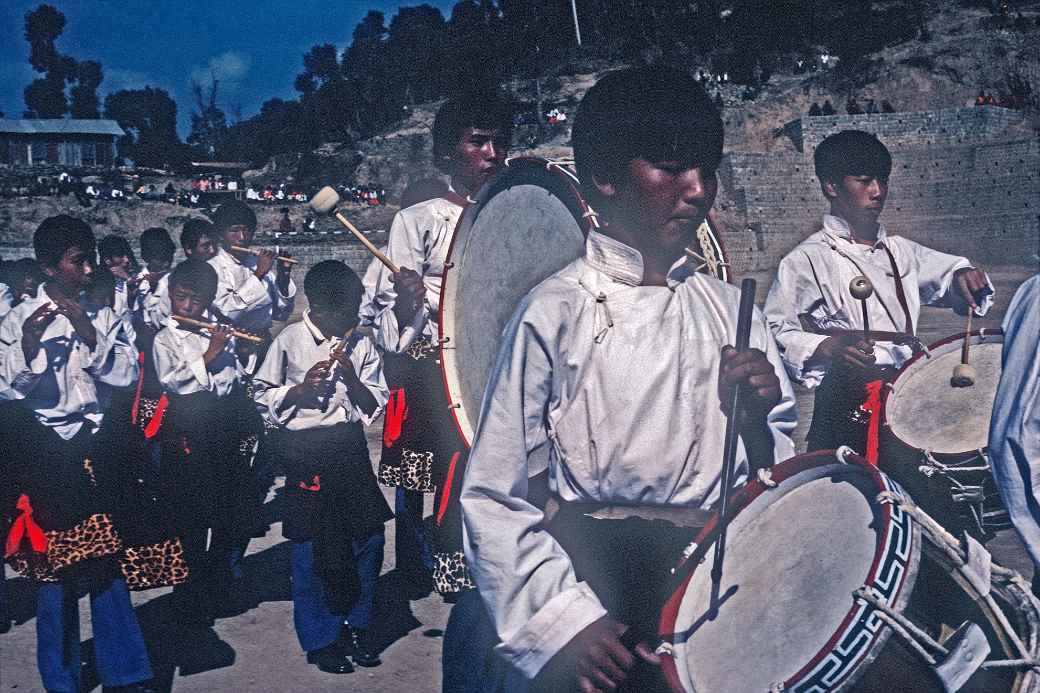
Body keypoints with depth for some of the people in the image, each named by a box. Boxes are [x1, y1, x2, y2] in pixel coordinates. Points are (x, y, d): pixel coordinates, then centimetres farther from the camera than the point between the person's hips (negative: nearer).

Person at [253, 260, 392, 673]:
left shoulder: (360, 343, 3)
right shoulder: (290, 341, -6)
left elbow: (376, 405, 4)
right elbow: (263, 395, 0)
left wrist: (352, 376, -12)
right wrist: (300, 389, -15)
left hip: (350, 446, 4)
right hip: (306, 450, -3)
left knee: (368, 538, 5)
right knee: (311, 547, 2)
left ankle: (357, 626, 23)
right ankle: (320, 639, 16)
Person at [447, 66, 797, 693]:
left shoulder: (731, 310, 8)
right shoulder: (556, 312, -6)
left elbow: (775, 484, 15)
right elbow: (494, 499, -8)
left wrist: (758, 420, -5)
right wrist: (568, 622, -17)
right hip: (588, 569, -4)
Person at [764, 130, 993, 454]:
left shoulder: (898, 250, 14)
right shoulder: (808, 259, -6)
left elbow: (945, 272, 29)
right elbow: (773, 330, -13)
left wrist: (964, 276, 6)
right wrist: (827, 347, -28)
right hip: (848, 412, -6)